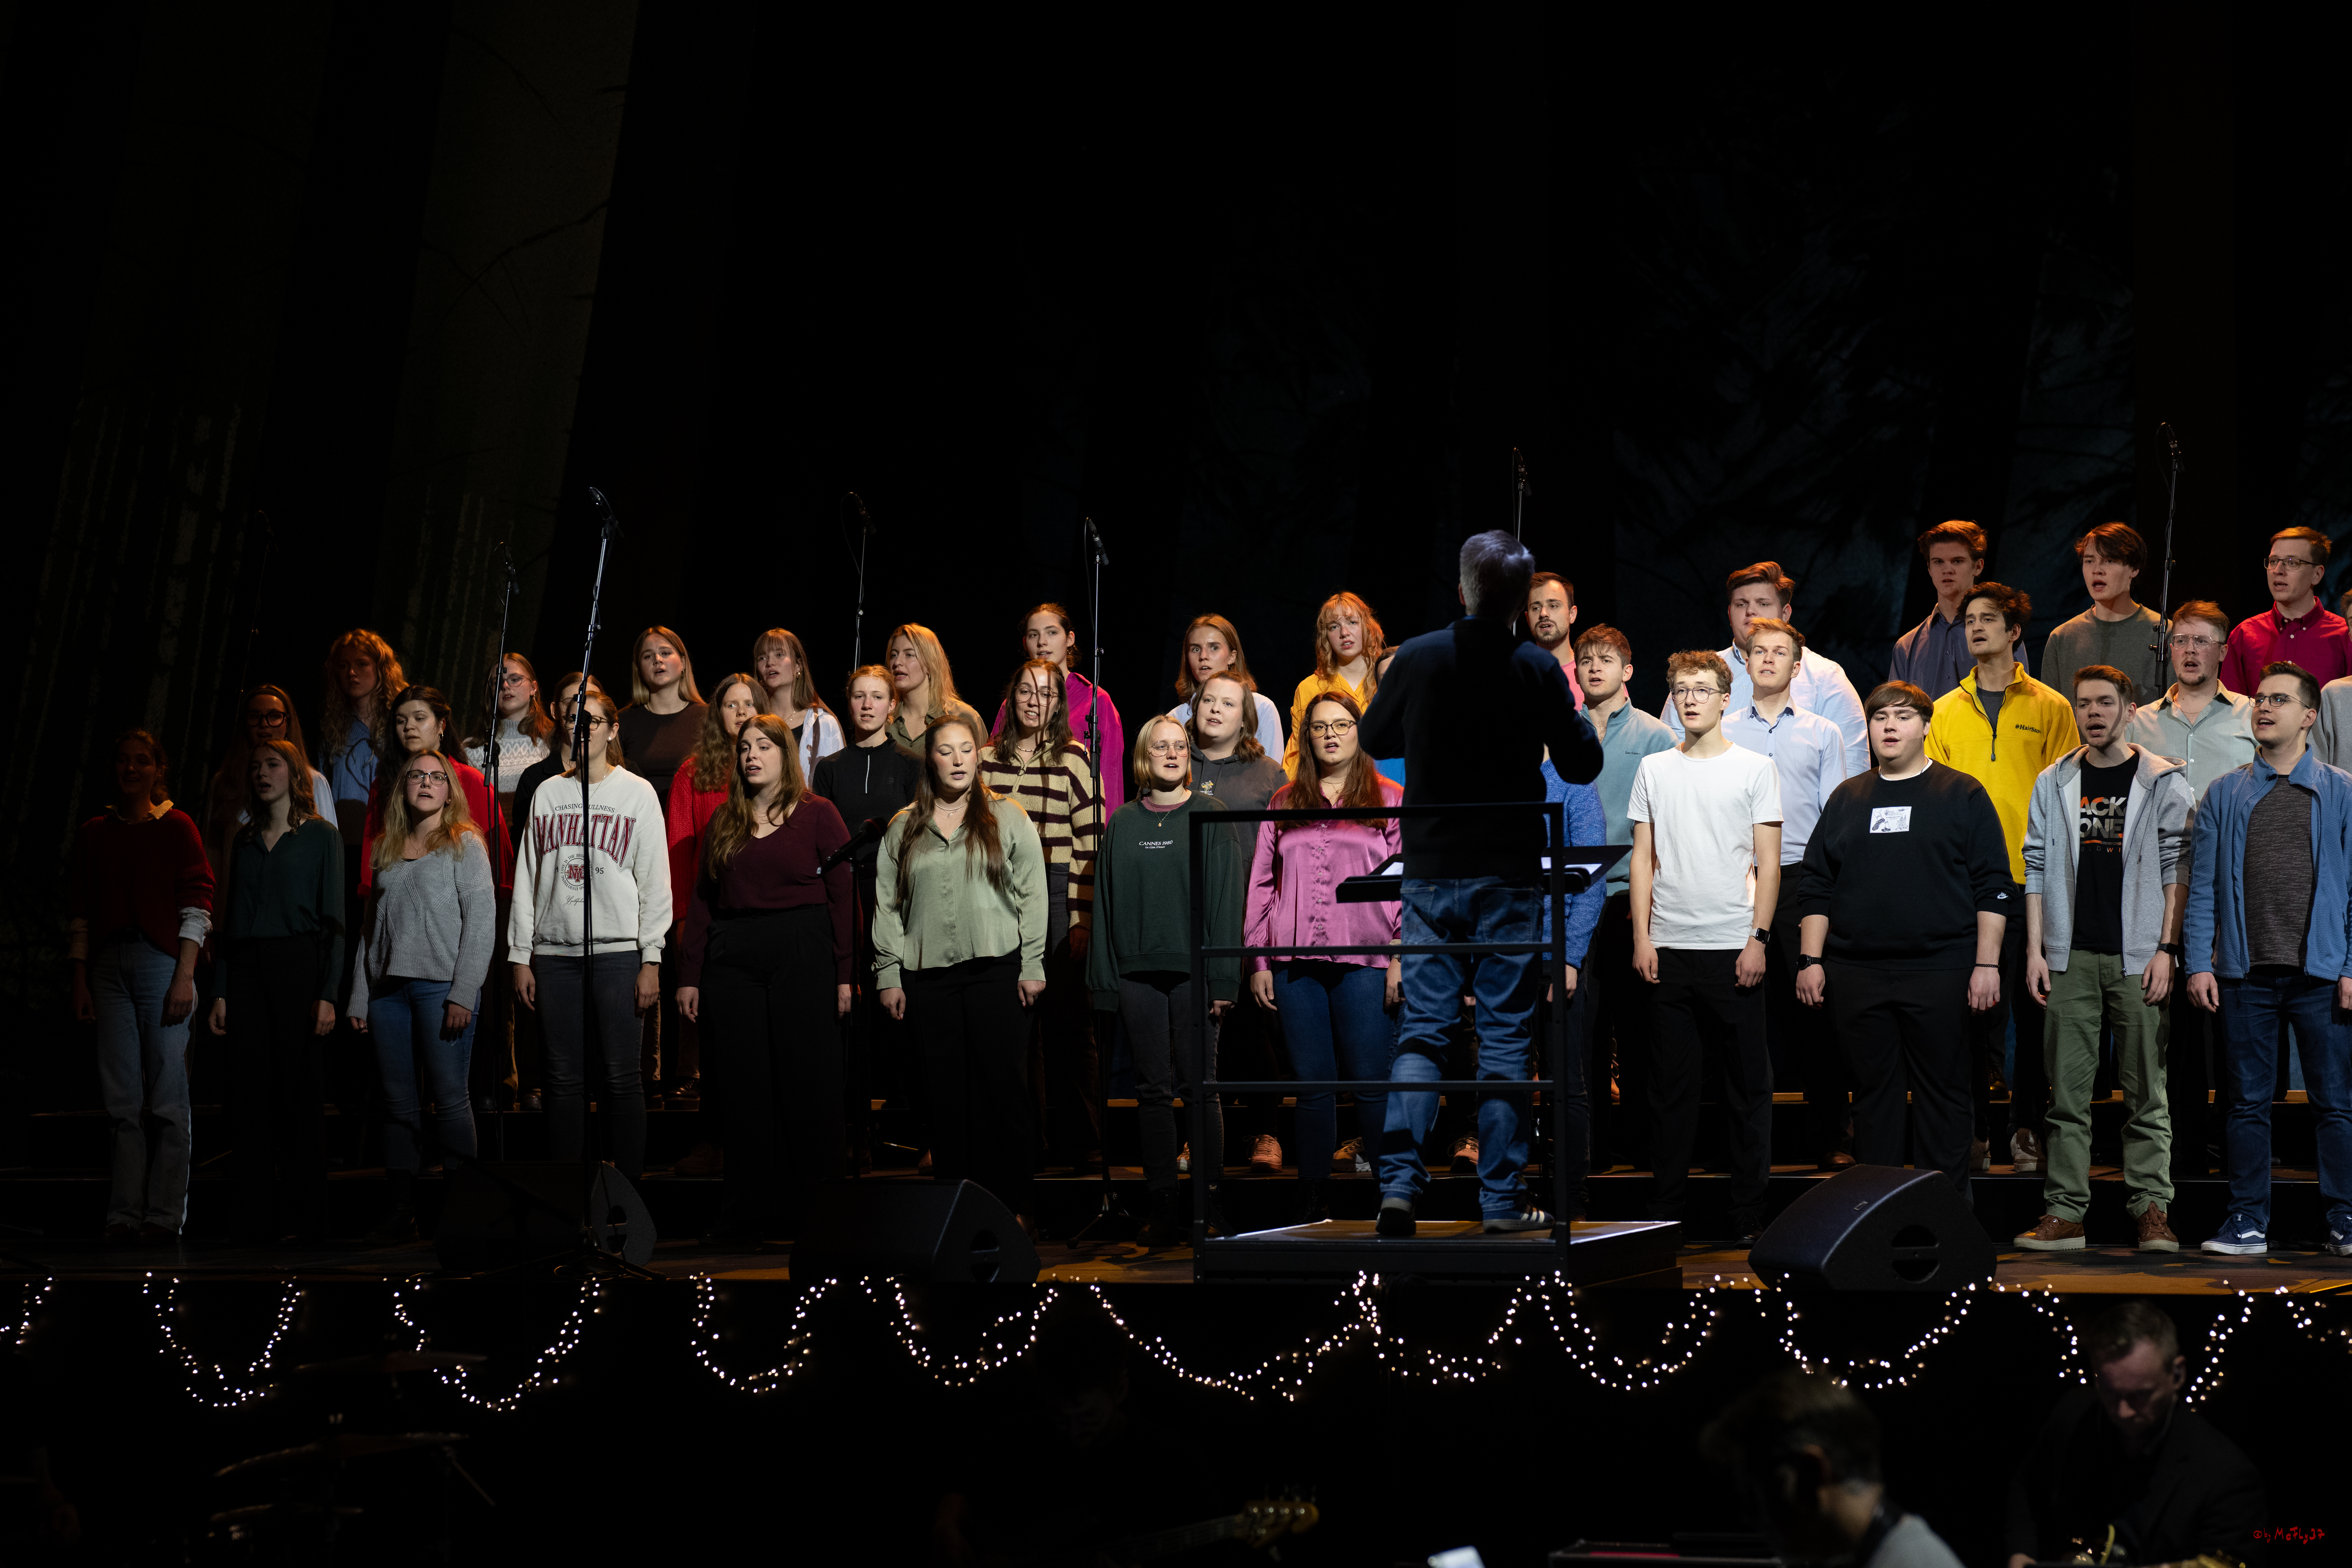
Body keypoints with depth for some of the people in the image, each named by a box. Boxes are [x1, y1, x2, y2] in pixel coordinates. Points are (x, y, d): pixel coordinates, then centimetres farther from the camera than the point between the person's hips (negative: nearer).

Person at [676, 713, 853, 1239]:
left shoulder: (817, 815, 2)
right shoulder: (724, 822, 14)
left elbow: (842, 896, -1)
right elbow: (701, 901, 12)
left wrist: (845, 973, -8)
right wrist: (689, 975, 6)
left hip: (802, 958, -4)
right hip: (732, 960, 4)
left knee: (808, 1084, -2)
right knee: (746, 1088, 5)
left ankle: (820, 1208, 6)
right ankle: (756, 1210, 12)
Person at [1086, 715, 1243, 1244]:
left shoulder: (1210, 815, 3)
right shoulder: (1123, 824, 10)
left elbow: (1227, 898, -1)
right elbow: (1106, 903, 10)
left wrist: (1222, 979, -8)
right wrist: (1106, 981, 4)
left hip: (1193, 969, -2)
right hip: (1138, 971, 3)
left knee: (1200, 1088, 0)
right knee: (1153, 1091, 5)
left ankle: (1207, 1205, 5)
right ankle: (1163, 1206, 9)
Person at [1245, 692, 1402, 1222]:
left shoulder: (1392, 801, 8)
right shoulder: (1284, 803, 15)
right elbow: (1261, 884, 14)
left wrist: (1401, 959, -5)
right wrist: (1258, 961, 7)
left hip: (1365, 962, -3)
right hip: (1297, 962, 3)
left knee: (1371, 1083, -4)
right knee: (1313, 1082, 5)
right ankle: (1312, 1199, 10)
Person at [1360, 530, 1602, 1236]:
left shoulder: (1418, 658, -4)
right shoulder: (1539, 669, -8)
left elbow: (1373, 739, 12)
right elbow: (1582, 766, 1)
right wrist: (1576, 715, 18)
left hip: (1430, 872, 1)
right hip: (1509, 875, -1)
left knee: (1420, 1030, 6)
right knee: (1504, 1037, 5)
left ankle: (1398, 1184, -5)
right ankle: (1502, 1199, 7)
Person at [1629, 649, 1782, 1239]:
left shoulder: (1755, 767, 2)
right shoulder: (1654, 769, 10)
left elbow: (1768, 860, 0)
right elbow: (1643, 857, 10)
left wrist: (1758, 938, -8)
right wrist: (1642, 937, 2)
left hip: (1732, 947, -2)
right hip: (1669, 948, 3)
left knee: (1748, 1081, 2)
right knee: (1670, 1081, 7)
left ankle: (1750, 1212, 9)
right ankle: (1667, 1210, 14)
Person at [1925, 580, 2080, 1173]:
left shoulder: (2050, 709, 4)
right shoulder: (1946, 711, 10)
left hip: (2032, 880, -1)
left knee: (2033, 1010, 3)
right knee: (1972, 1009, 2)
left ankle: (2027, 1128, 13)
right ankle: (1976, 1130, 9)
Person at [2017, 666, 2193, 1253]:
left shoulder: (2164, 782, 4)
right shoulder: (2053, 783, 11)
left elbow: (2178, 870, 1)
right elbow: (2036, 868, 11)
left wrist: (2167, 949, -7)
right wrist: (2035, 949, 4)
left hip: (2137, 958, -2)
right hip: (2071, 958, 2)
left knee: (2146, 1089, 0)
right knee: (2068, 1089, 2)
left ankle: (2152, 1210, 5)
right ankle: (2065, 1213, 4)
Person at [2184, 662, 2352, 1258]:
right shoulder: (2224, 795, 9)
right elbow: (2203, 885, 7)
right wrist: (2198, 962, -2)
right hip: (2247, 973, 1)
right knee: (2249, 1102, 6)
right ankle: (2248, 1222, 12)